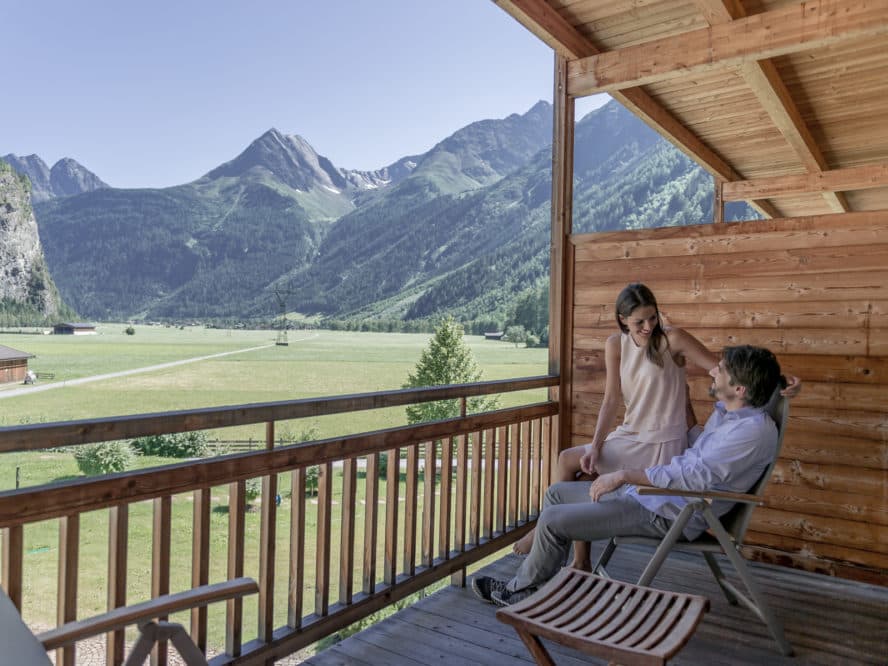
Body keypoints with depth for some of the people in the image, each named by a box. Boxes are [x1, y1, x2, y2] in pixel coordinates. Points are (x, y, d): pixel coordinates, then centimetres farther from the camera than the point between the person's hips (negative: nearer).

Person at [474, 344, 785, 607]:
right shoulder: (724, 412, 9)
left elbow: (696, 476, -28)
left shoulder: (754, 429, -20)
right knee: (557, 492, 11)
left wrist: (625, 476, -26)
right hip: (647, 492, 10)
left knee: (552, 521, -12)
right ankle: (537, 571, 20)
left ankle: (520, 589, 13)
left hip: (667, 514, -10)